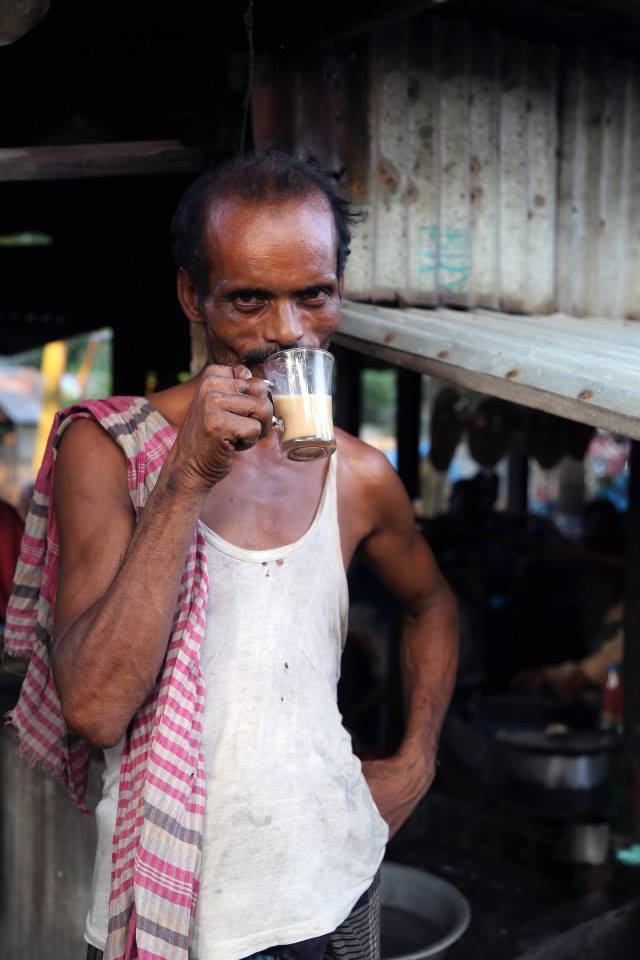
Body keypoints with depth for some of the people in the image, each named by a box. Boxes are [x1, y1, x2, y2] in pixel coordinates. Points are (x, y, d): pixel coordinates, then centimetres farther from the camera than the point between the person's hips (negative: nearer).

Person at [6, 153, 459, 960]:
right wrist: (187, 479, -28)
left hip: (332, 889, 4)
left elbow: (430, 604, 18)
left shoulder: (358, 477, -3)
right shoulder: (104, 449, -14)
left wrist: (416, 762, 6)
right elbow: (94, 708, -24)